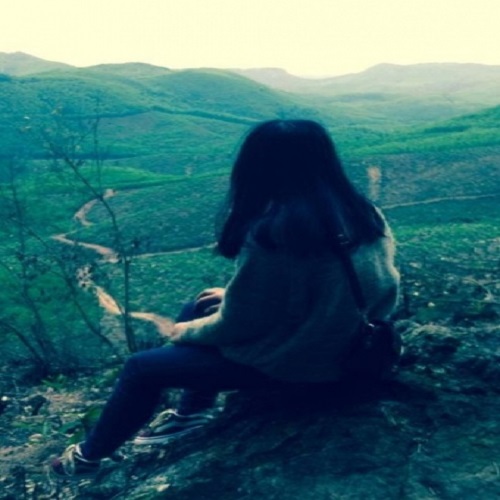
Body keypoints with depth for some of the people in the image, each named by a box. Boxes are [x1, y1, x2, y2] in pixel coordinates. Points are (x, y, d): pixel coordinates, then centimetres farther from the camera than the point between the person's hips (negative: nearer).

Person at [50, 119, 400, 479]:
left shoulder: (271, 233, -28)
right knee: (199, 308, 23)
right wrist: (234, 295, 13)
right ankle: (193, 412, 36)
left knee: (141, 368, 9)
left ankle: (90, 456, 32)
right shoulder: (362, 213, -4)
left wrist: (185, 332, 3)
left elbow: (235, 325, -18)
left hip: (288, 359, -8)